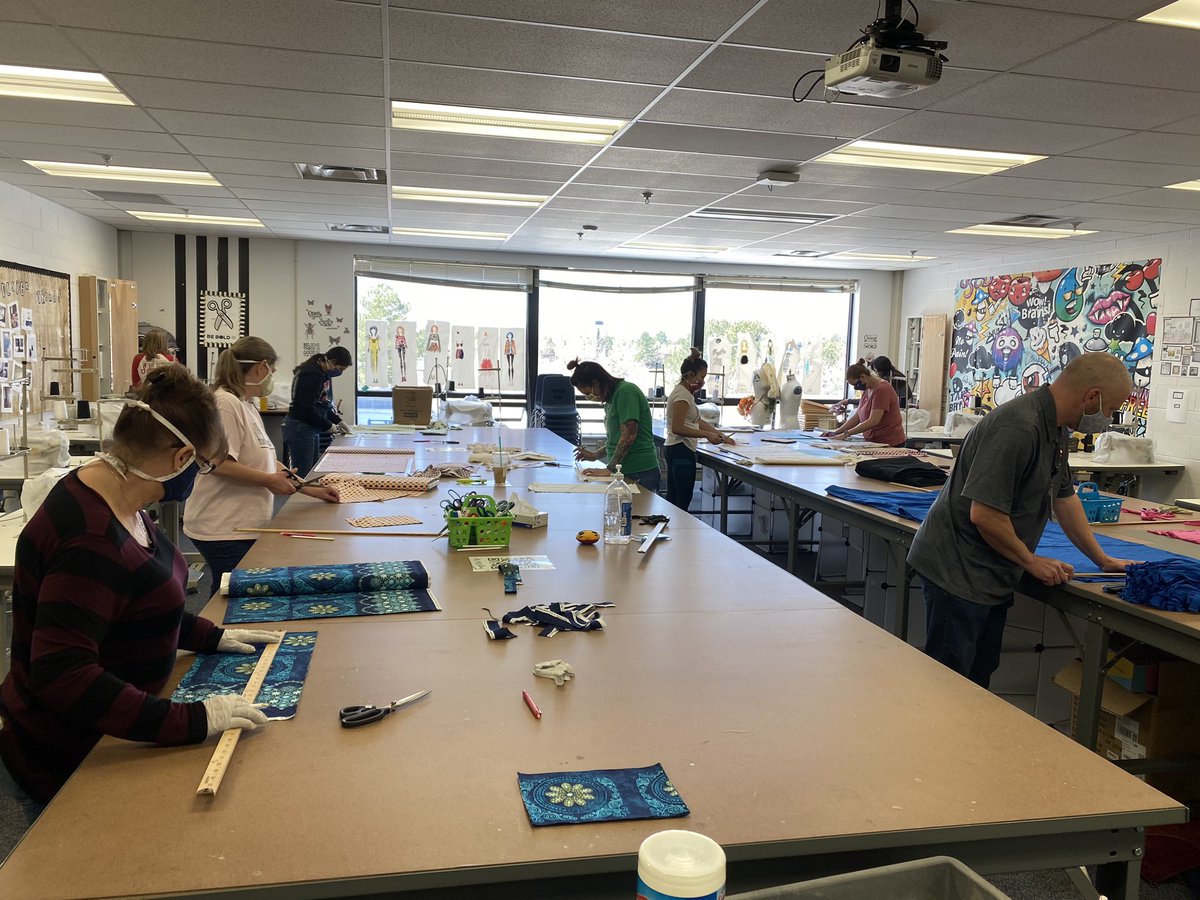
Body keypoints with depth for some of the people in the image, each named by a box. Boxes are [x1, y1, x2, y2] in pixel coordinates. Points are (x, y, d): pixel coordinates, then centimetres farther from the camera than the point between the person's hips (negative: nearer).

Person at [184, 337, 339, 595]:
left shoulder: (248, 406, 14)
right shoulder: (225, 404, -16)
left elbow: (267, 461, 19)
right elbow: (219, 464, -23)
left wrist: (311, 489, 18)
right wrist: (269, 480, -14)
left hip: (245, 525, 9)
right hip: (224, 530, -9)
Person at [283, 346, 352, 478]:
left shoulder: (323, 373, 11)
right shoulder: (312, 374, -20)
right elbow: (307, 408, -23)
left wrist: (337, 421, 8)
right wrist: (328, 426, -13)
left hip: (312, 429, 11)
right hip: (299, 428, -11)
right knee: (302, 475, -8)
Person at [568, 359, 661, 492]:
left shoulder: (626, 391, -13)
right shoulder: (611, 398, 15)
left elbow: (629, 436, -19)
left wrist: (609, 469, -15)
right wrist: (595, 455, 13)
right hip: (623, 471, 8)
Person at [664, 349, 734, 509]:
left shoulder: (685, 393, 16)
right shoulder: (682, 394, -15)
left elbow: (698, 421, 19)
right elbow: (677, 428, -22)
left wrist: (721, 436, 13)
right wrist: (707, 435, -20)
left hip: (674, 449, 11)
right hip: (681, 450, -11)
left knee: (673, 499, 12)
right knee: (683, 500, -8)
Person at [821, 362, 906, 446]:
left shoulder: (881, 390, -16)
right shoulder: (867, 390, 10)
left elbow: (873, 421, -23)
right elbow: (857, 417, 11)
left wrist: (846, 433, -23)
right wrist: (836, 432, 0)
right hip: (874, 442, 7)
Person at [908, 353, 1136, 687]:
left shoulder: (1057, 428, 9)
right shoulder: (1018, 428, -24)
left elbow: (1064, 497, 22)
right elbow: (984, 514, -27)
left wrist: (1102, 559, 23)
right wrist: (1031, 561, -12)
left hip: (992, 575, 10)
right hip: (958, 570, -10)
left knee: (979, 677, 17)